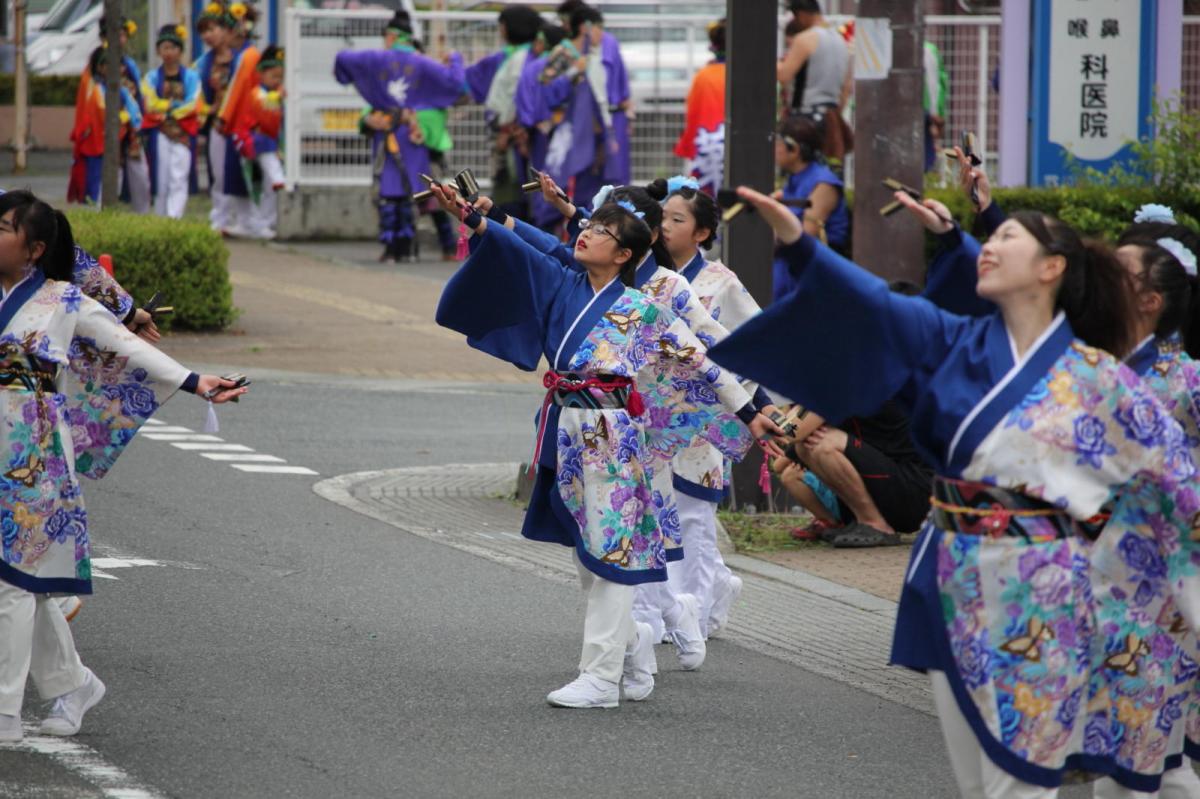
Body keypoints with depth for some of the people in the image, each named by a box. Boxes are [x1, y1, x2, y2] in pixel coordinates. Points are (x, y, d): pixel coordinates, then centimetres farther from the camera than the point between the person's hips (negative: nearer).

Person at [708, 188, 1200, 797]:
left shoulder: (1094, 378, -3)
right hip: (953, 586, 5)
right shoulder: (957, 343, 7)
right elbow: (874, 309, -4)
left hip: (1034, 596, -5)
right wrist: (797, 241, -17)